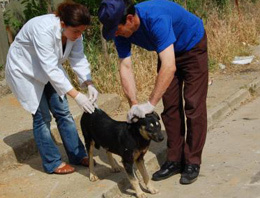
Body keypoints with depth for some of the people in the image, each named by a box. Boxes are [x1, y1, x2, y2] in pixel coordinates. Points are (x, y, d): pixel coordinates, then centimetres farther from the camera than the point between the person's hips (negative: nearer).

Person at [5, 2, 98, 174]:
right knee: (42, 117, -4)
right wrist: (77, 96, -43)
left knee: (63, 112, 5)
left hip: (48, 70, 6)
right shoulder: (44, 30, -39)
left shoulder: (74, 32, -17)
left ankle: (78, 155, 15)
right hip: (24, 71, -6)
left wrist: (89, 84, -29)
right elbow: (51, 70, -41)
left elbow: (79, 60, -13)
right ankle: (52, 163, 8)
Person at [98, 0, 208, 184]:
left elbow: (169, 66, -48)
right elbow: (126, 67, -18)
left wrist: (150, 104, -48)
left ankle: (192, 162, 0)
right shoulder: (121, 31, -20)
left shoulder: (156, 19, -42)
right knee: (170, 106, 4)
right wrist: (134, 104, -29)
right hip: (169, 52, 6)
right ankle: (175, 160, 12)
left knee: (193, 105, -7)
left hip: (193, 46, -6)